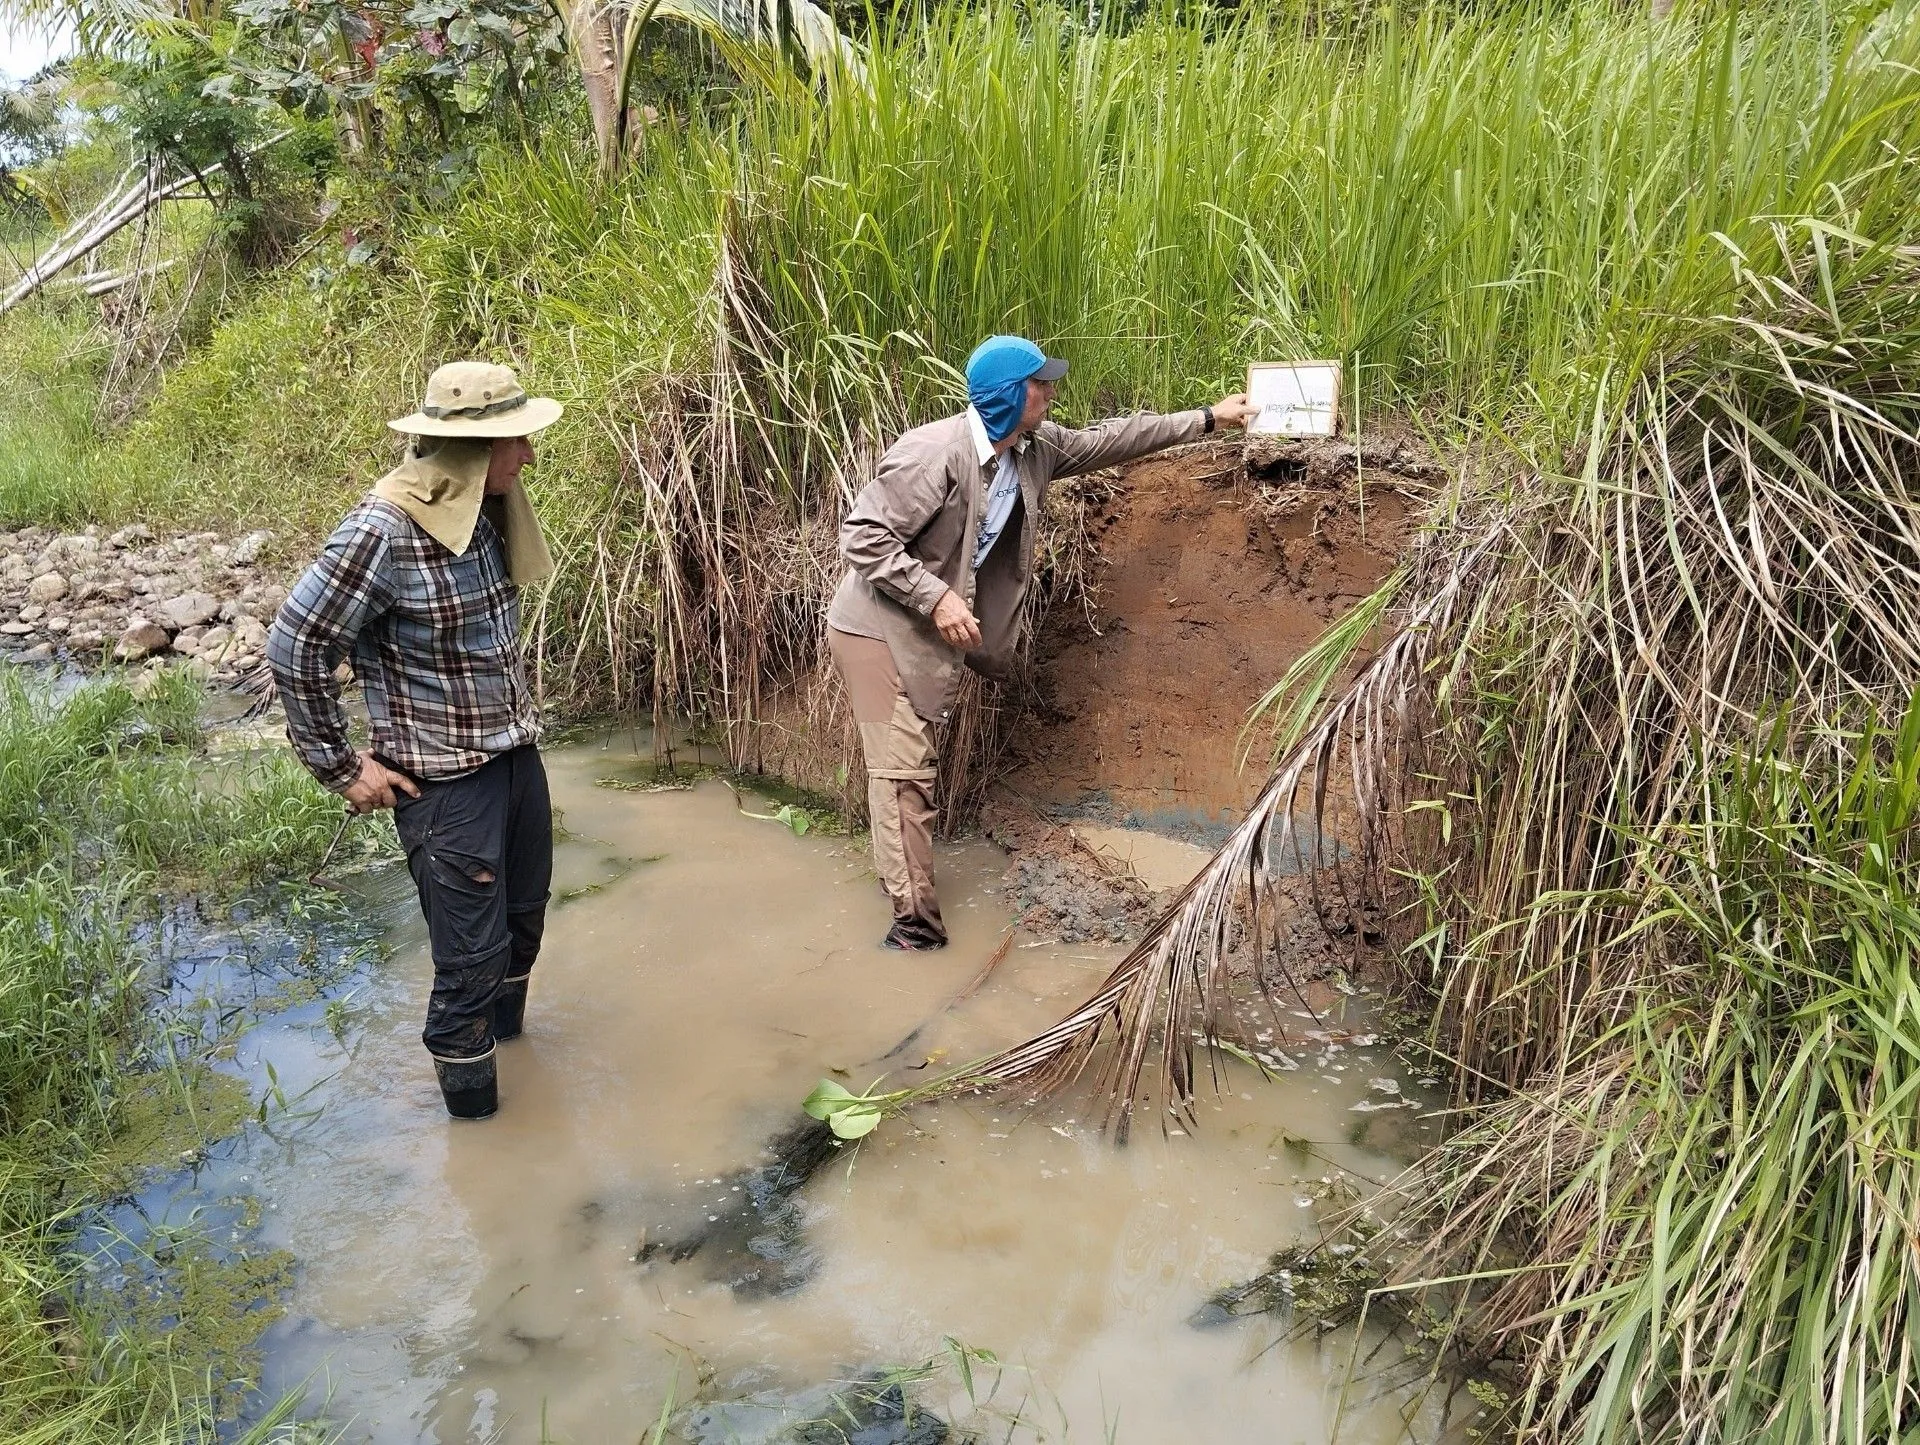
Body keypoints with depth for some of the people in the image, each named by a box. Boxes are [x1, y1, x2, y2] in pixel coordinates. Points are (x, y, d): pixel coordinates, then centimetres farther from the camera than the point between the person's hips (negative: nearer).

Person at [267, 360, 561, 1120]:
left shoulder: (489, 511, 1)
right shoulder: (383, 531, -22)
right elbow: (294, 648, -16)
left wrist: (520, 709, 14)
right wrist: (341, 768, -11)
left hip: (517, 757, 8)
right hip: (444, 782, -7)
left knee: (523, 927, 21)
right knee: (472, 960, 1)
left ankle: (506, 1046, 44)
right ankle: (474, 1111, 21)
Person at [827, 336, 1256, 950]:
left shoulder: (1036, 448, -1)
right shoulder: (933, 456, -26)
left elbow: (1109, 440, 13)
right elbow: (862, 536, -25)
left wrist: (1208, 418, 17)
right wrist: (936, 598, -30)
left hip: (926, 633, 9)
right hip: (878, 630, -8)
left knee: (916, 767, 16)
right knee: (903, 772, -10)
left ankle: (914, 917, 28)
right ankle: (917, 925, -6)